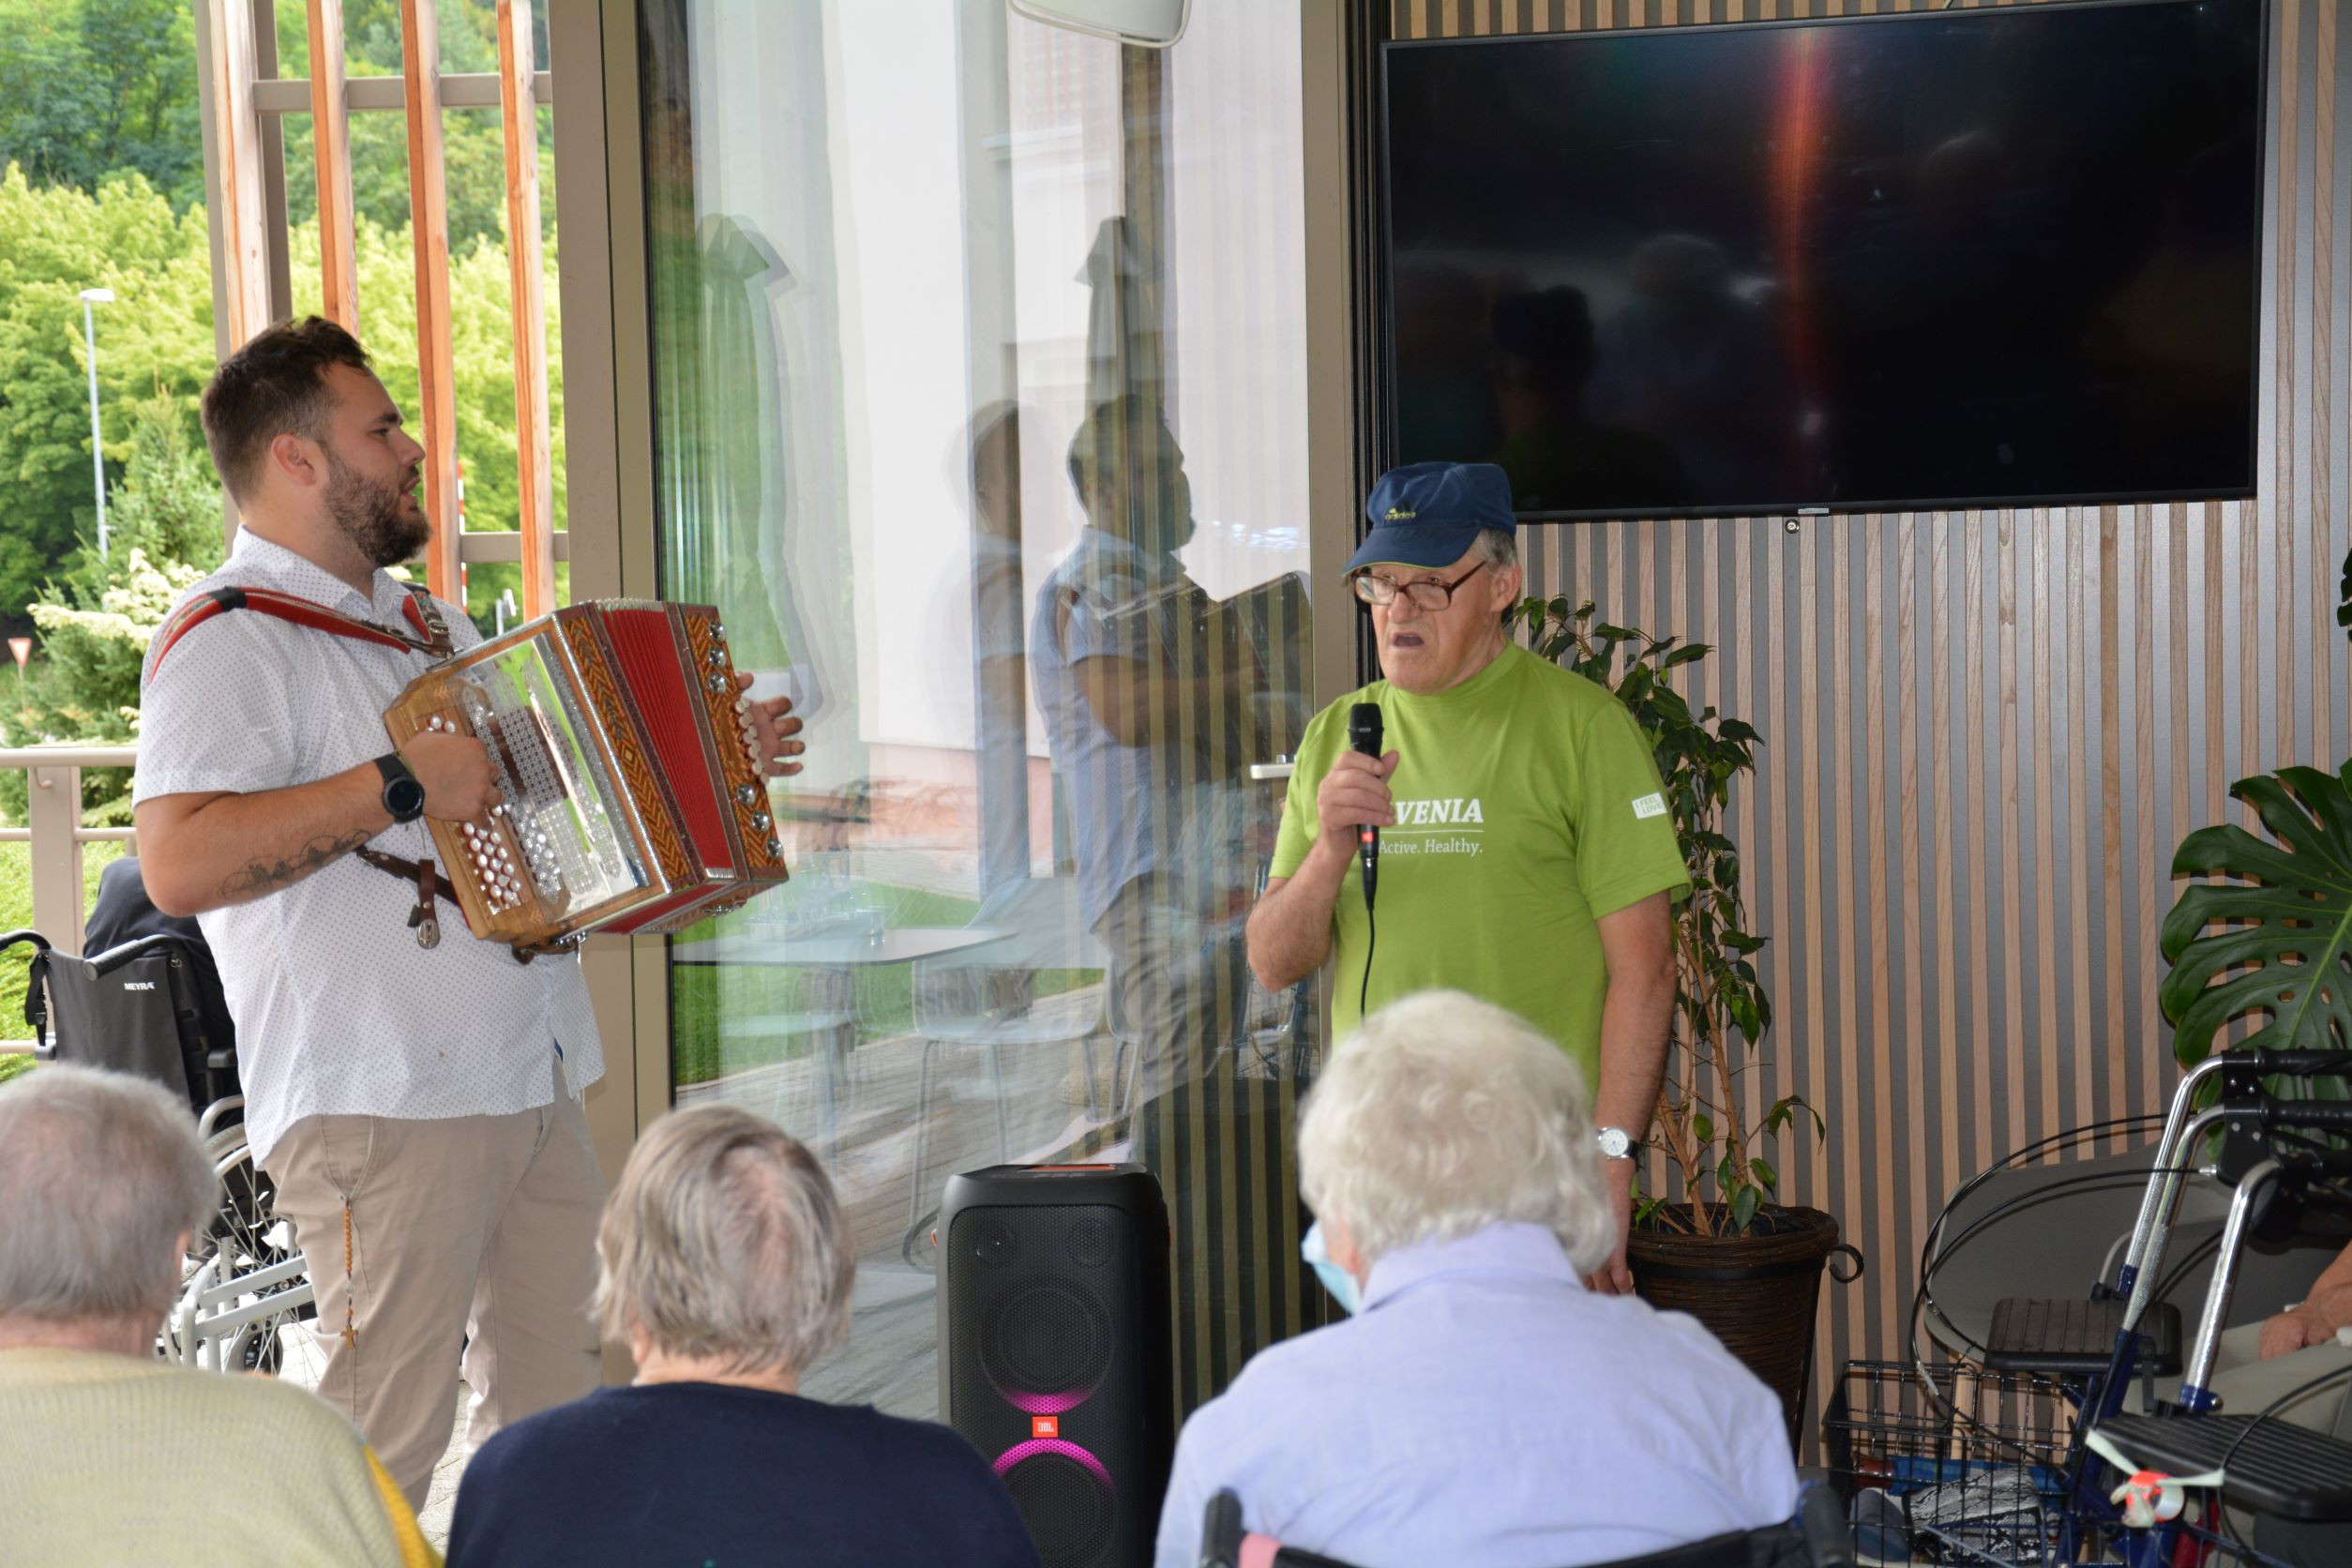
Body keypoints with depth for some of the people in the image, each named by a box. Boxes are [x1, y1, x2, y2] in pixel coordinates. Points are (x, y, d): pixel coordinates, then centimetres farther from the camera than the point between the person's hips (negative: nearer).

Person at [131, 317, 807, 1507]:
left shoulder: (428, 624, 20)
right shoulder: (229, 643, -11)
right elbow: (181, 866, -25)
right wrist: (401, 784, -24)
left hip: (532, 1084, 9)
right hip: (381, 1104, -9)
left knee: (553, 1409, 14)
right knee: (383, 1443, -7)